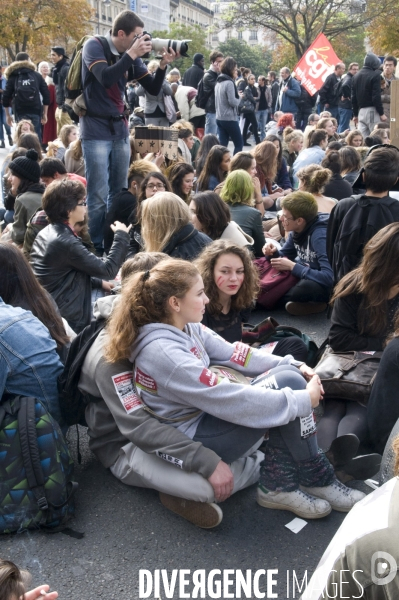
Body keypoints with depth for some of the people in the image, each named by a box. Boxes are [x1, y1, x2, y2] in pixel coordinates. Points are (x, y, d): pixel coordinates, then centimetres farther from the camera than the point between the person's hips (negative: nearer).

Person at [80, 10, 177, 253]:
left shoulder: (131, 55, 6)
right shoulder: (94, 46, -8)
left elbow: (154, 89, 8)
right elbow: (105, 78, -26)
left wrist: (163, 65, -8)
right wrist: (132, 54, -24)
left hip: (120, 129, 6)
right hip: (96, 130, -6)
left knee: (120, 192, 8)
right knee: (99, 194, -7)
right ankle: (95, 247, 1)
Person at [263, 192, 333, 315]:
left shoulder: (320, 236, -27)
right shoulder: (297, 231, -4)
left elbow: (330, 278, -35)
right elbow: (284, 256, 12)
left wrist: (293, 266, -28)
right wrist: (273, 253, -12)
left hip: (326, 286, -8)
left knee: (305, 287, -39)